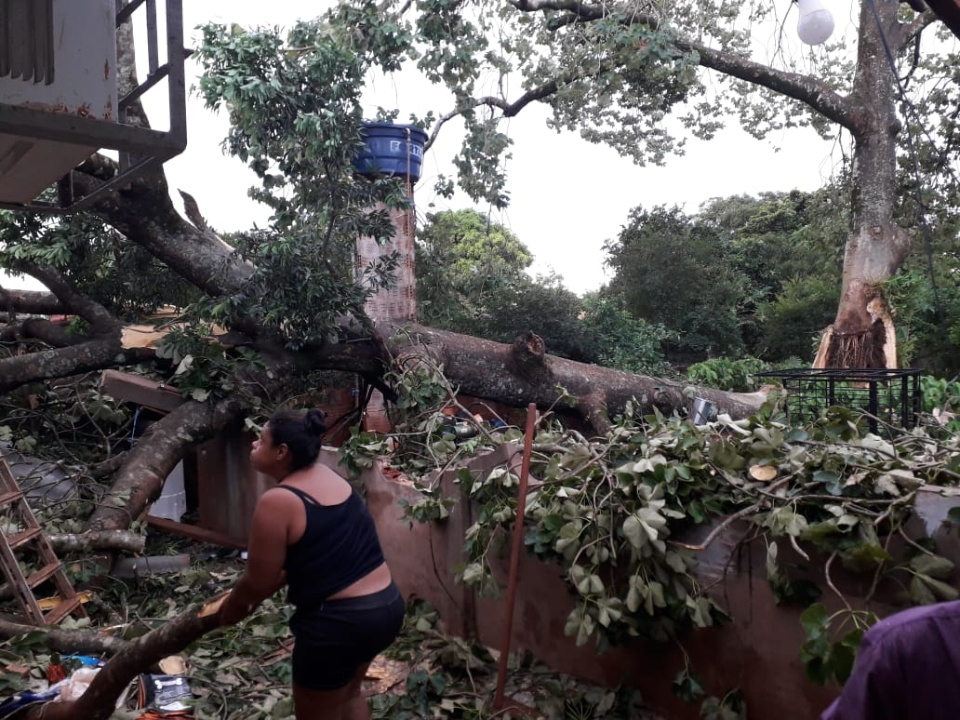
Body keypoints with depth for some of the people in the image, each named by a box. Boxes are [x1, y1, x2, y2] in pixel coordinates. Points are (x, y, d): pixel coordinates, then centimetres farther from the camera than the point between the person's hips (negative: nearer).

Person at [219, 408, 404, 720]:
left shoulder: (276, 502, -17)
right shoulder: (330, 477, 6)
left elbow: (257, 581, -8)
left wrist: (233, 606, 14)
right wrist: (254, 597, 20)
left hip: (338, 620, -8)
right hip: (387, 604, 8)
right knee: (348, 693, 32)